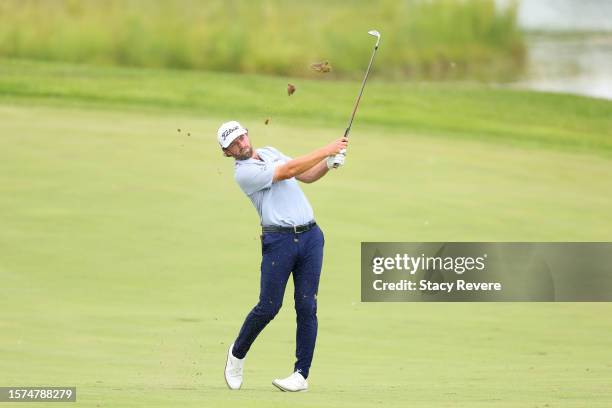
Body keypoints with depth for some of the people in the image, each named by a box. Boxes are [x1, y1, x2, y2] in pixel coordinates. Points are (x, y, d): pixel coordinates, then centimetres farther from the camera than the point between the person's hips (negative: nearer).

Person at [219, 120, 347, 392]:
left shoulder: (270, 153, 17)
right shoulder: (243, 173, -8)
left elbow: (307, 176, 23)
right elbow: (289, 171, -15)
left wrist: (329, 163, 3)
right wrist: (326, 150, -13)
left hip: (310, 236, 5)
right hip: (279, 241, -5)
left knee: (306, 306, -2)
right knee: (268, 307, -6)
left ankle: (302, 374, 0)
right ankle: (237, 353, 21)